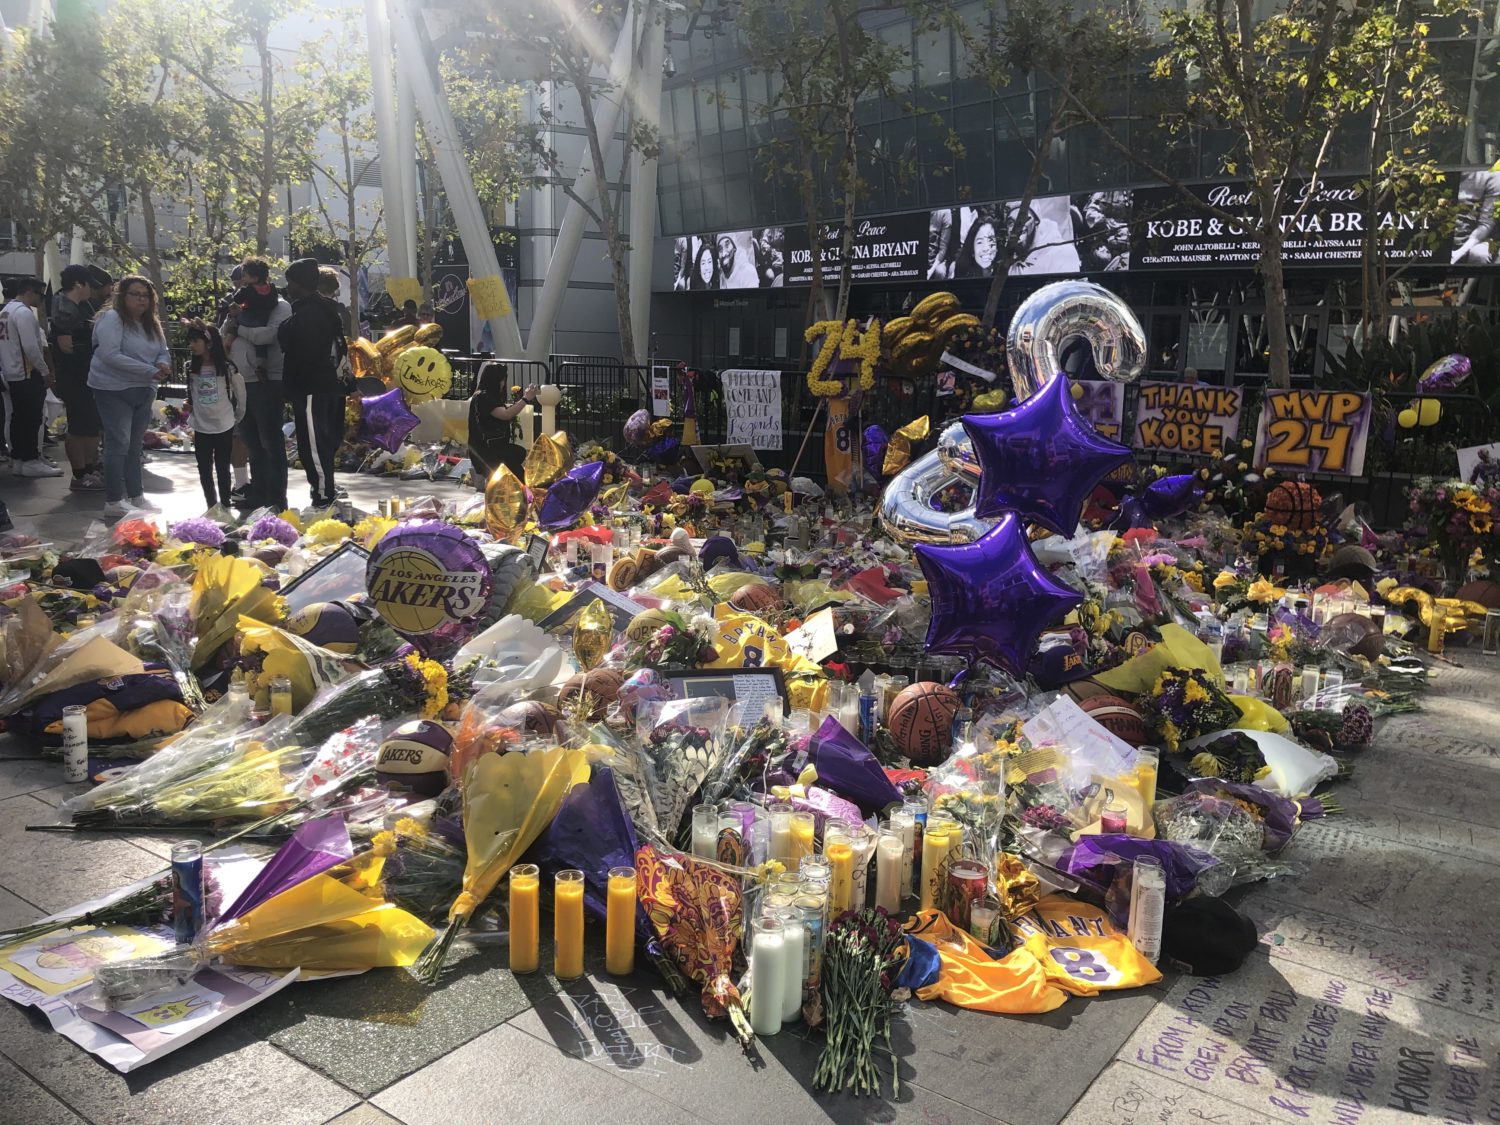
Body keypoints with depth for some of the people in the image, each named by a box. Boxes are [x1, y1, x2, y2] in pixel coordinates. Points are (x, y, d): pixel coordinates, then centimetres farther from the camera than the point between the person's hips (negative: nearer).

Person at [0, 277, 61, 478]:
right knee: (31, 418, -5)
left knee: (19, 417, 13)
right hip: (28, 374, -10)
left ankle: (17, 458, 17)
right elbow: (30, 346, -21)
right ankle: (30, 461, -3)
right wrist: (45, 371, -14)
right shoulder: (24, 312, -15)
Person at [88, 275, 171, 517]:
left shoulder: (152, 324, 12)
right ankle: (113, 502, -4)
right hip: (114, 389, -7)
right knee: (119, 444, -9)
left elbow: (164, 352, 14)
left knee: (134, 446, 14)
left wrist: (163, 364, -12)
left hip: (143, 391, 7)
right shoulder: (111, 319, -12)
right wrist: (149, 370, -24)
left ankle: (137, 496, 21)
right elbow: (111, 355, -22)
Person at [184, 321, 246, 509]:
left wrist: (237, 417, 8)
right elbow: (191, 395, 12)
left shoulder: (227, 368, -9)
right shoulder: (191, 368, 0)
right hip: (201, 428, 3)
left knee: (222, 470, 6)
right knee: (204, 471, 8)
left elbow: (240, 393, 1)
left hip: (224, 427, -3)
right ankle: (211, 507, 19)